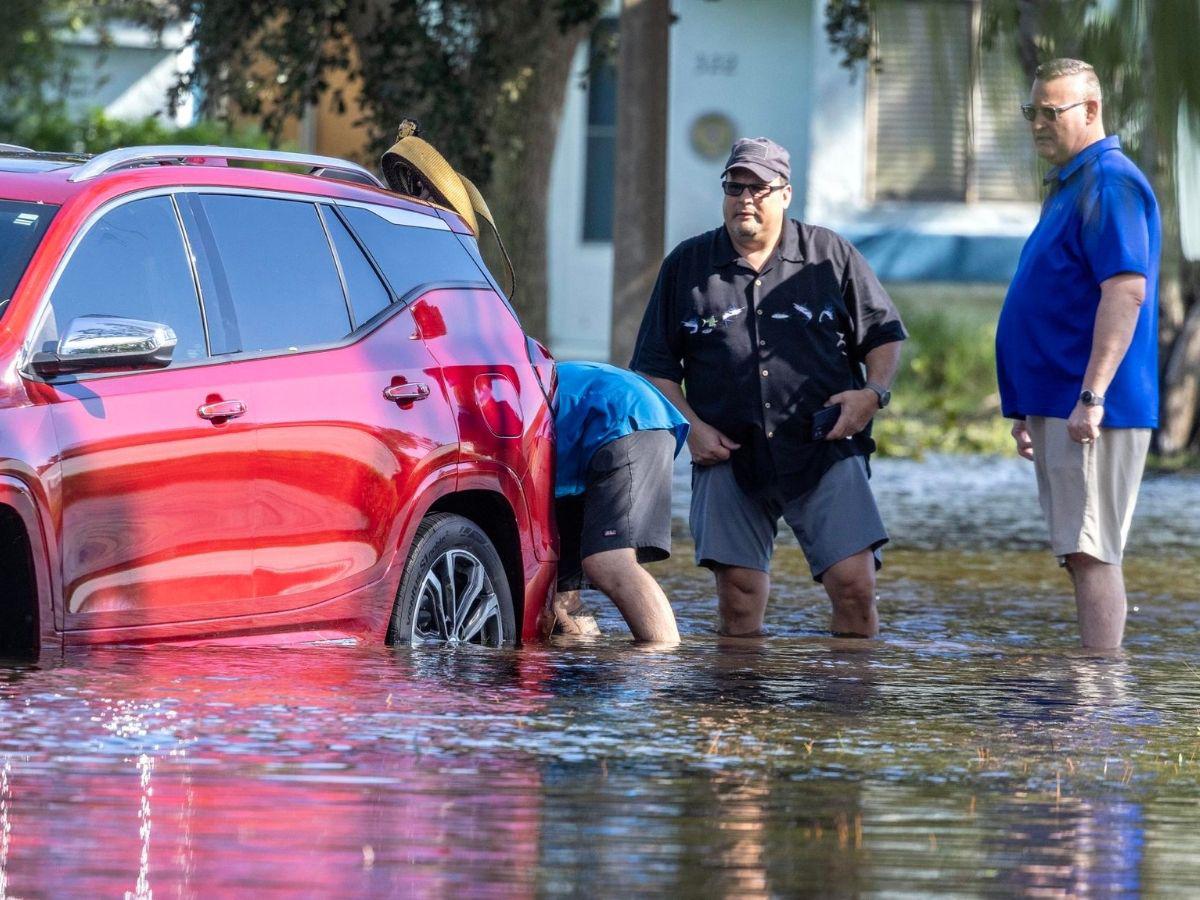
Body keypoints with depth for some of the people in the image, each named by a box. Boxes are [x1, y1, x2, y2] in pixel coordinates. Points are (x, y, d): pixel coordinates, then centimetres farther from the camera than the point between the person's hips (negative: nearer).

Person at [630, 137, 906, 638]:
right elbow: (656, 367, 15)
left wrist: (873, 393, -5)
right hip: (728, 458, 1)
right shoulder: (686, 266, 12)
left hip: (825, 452, -1)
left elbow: (884, 335, 14)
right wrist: (691, 425, -1)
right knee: (738, 592, -4)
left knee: (854, 583, -12)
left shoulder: (830, 255, 9)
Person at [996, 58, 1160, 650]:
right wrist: (1029, 409, 25)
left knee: (1091, 552, -11)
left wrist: (1091, 396, -27)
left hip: (1091, 410, -11)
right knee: (1082, 554, 11)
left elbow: (1126, 291, -23)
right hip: (1056, 405, 11)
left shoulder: (1110, 185, -13)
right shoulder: (1070, 186, 20)